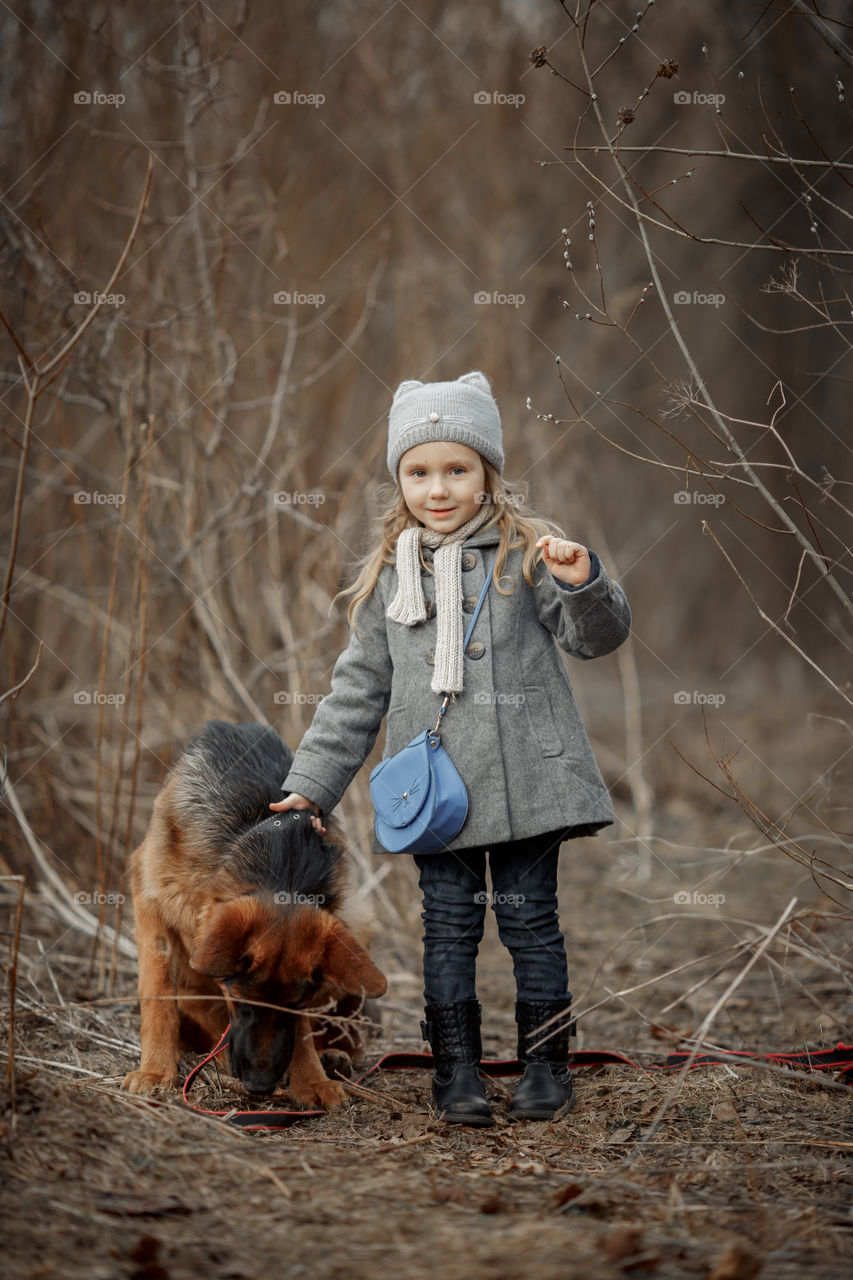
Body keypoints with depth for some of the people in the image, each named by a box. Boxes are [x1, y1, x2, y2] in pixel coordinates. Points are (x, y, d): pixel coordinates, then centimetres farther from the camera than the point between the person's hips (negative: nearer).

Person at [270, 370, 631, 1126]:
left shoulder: (524, 551, 0)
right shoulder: (389, 575, 8)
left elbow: (598, 636, -3)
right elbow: (359, 689, 13)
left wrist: (583, 582, -24)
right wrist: (311, 785, 11)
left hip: (524, 778, -2)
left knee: (530, 918, 4)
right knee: (449, 926, 4)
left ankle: (547, 1069, 16)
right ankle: (457, 1073, 14)